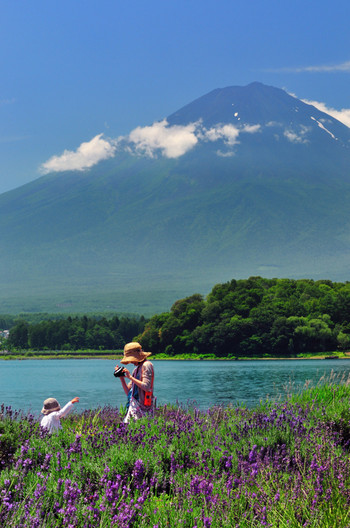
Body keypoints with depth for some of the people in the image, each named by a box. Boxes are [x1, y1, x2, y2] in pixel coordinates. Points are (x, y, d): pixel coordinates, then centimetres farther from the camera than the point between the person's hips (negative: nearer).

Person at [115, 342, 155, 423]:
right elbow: (128, 392, 19)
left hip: (142, 406, -8)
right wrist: (121, 377, 9)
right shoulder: (136, 369, 21)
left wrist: (130, 377, -13)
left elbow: (146, 387, -17)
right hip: (133, 406, 8)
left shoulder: (146, 365, -5)